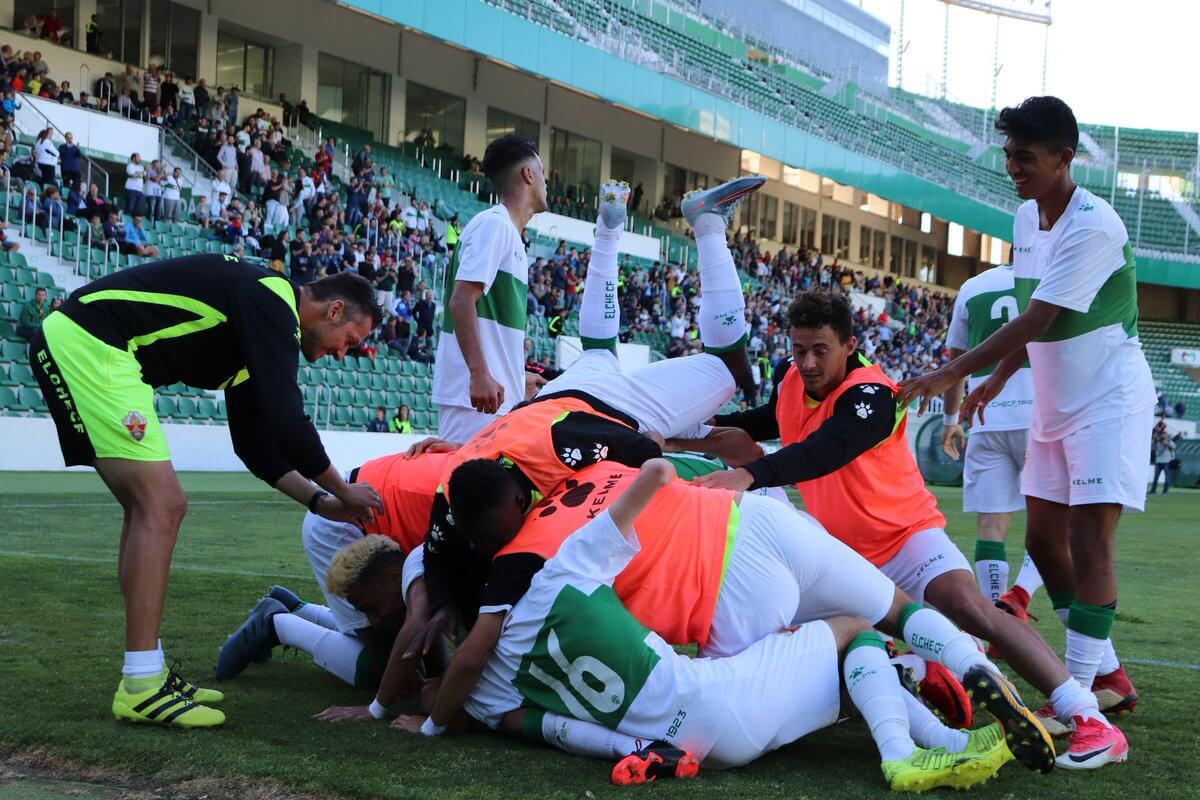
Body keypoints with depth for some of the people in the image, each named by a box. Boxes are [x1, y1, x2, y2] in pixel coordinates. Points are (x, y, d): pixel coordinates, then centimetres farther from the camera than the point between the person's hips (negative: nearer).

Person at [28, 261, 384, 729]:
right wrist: (342, 490, -3)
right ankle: (140, 687, -11)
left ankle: (146, 671, 15)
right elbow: (287, 422, -18)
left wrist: (318, 501, 17)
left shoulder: (259, 331, 20)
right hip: (89, 344, -11)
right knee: (159, 507, -13)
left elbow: (254, 441, 24)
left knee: (153, 510, 11)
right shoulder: (274, 302, -11)